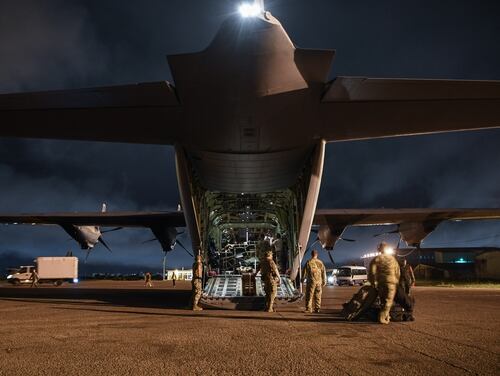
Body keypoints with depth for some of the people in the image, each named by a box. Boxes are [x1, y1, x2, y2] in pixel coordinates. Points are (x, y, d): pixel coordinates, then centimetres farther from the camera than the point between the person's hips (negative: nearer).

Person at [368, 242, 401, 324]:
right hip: (391, 281, -2)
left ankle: (386, 316, 21)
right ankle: (382, 318, -12)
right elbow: (397, 271, 10)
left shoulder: (376, 259, 2)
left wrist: (374, 281, 1)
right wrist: (397, 281, 19)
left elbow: (372, 271, -7)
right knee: (388, 301, -1)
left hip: (380, 282, 2)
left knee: (383, 300, 15)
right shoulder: (392, 259, 7)